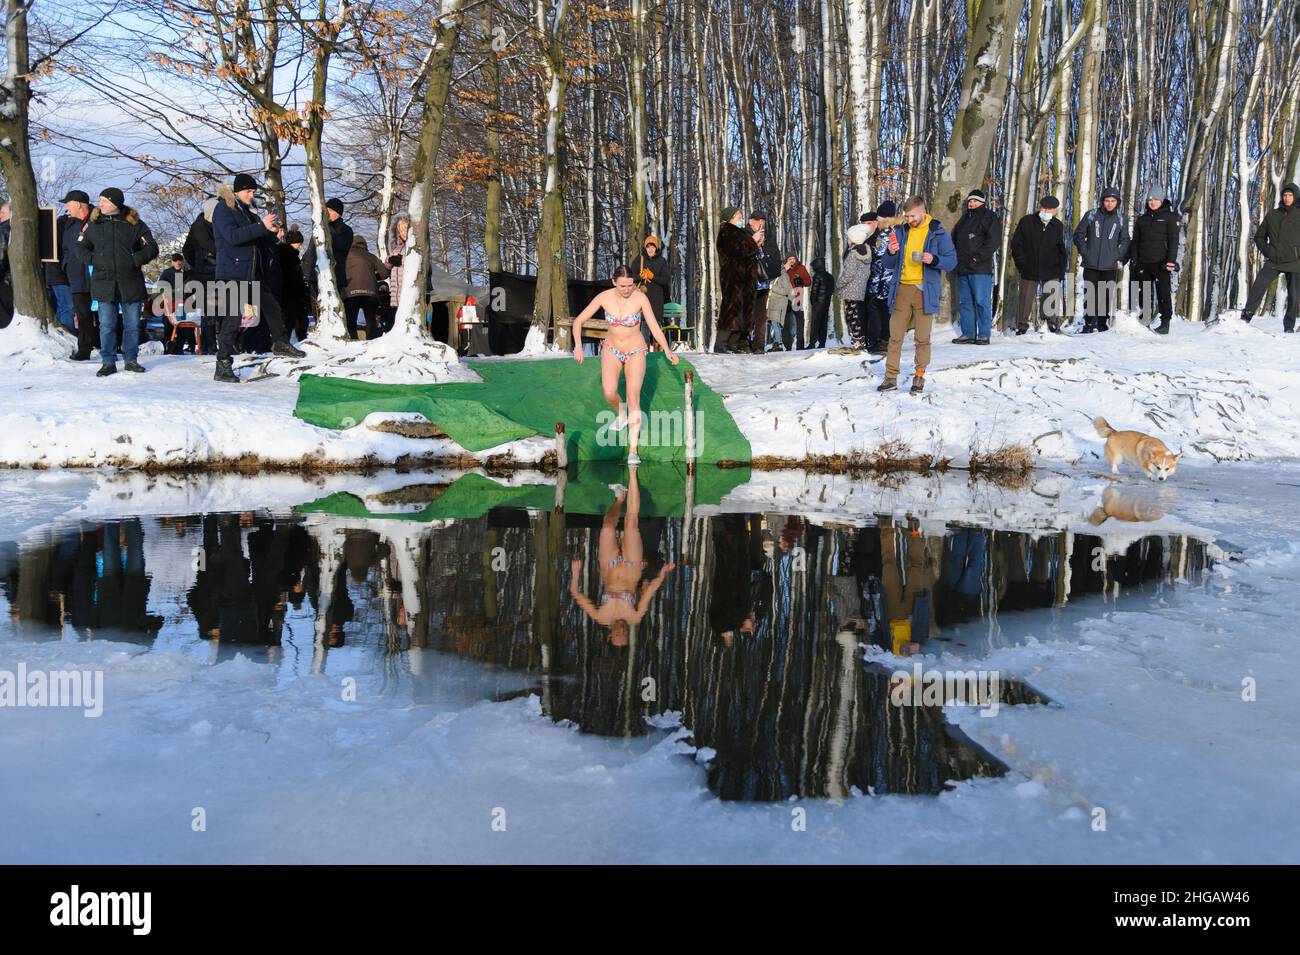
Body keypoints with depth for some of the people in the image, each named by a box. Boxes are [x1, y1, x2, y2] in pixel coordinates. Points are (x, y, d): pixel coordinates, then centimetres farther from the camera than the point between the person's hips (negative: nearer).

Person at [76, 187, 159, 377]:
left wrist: (135, 259, -10)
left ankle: (131, 360, 17)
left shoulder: (134, 224, 3)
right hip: (104, 282, 1)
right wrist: (93, 259, 3)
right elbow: (81, 247, 19)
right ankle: (108, 362, 7)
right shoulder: (94, 224, 9)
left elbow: (152, 248, 1)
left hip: (131, 283, -1)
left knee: (132, 324, 5)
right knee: (106, 326, 0)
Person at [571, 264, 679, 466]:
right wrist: (577, 346, -25)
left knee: (633, 398, -14)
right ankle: (620, 415, 16)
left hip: (635, 352, -1)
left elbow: (654, 326, -14)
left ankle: (633, 450, -8)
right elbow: (578, 321, -11)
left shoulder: (641, 297, -19)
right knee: (610, 394, -20)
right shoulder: (604, 297, -16)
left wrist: (667, 351, -25)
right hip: (612, 350, 1)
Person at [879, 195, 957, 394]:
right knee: (895, 335, 2)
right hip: (902, 288, 3)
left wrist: (934, 260, -20)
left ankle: (920, 376, 12)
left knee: (922, 337, 1)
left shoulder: (938, 233, 0)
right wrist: (891, 252, -8)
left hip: (924, 290, -3)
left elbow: (952, 261, -1)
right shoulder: (902, 231, 11)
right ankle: (891, 377, 8)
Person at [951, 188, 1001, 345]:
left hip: (980, 269, -7)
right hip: (963, 268, 7)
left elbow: (994, 241, -11)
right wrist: (956, 257, 13)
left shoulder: (989, 217, 0)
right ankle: (968, 334, 11)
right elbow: (954, 240, 28)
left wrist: (979, 257, -16)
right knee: (964, 302, 7)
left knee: (981, 302, -8)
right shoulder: (964, 218, 22)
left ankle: (984, 335, -5)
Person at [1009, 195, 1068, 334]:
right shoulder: (1026, 222, -1)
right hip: (1029, 271, -2)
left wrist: (1061, 271, 9)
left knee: (1052, 301, 2)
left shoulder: (1058, 226, 8)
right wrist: (1022, 264, -8)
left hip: (1051, 272, 2)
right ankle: (1021, 327, 9)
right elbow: (1016, 244, 0)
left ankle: (1054, 323, 13)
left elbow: (1061, 250, 17)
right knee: (1025, 300, 0)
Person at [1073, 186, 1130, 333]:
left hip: (1110, 266, 1)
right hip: (1091, 265, -1)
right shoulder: (1091, 215, 1)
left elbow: (1125, 241, 14)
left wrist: (1120, 257, 3)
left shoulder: (1120, 219, 6)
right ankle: (1089, 324, 6)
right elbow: (1079, 234, 6)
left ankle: (1103, 324, 10)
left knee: (1106, 296, 2)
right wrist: (1084, 252, -1)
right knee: (1090, 295, 0)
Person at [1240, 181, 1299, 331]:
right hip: (1273, 262, 1)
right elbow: (1259, 236, 17)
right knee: (1258, 287, -16)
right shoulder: (1272, 215, 8)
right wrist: (1267, 251, 4)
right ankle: (1246, 316, -15)